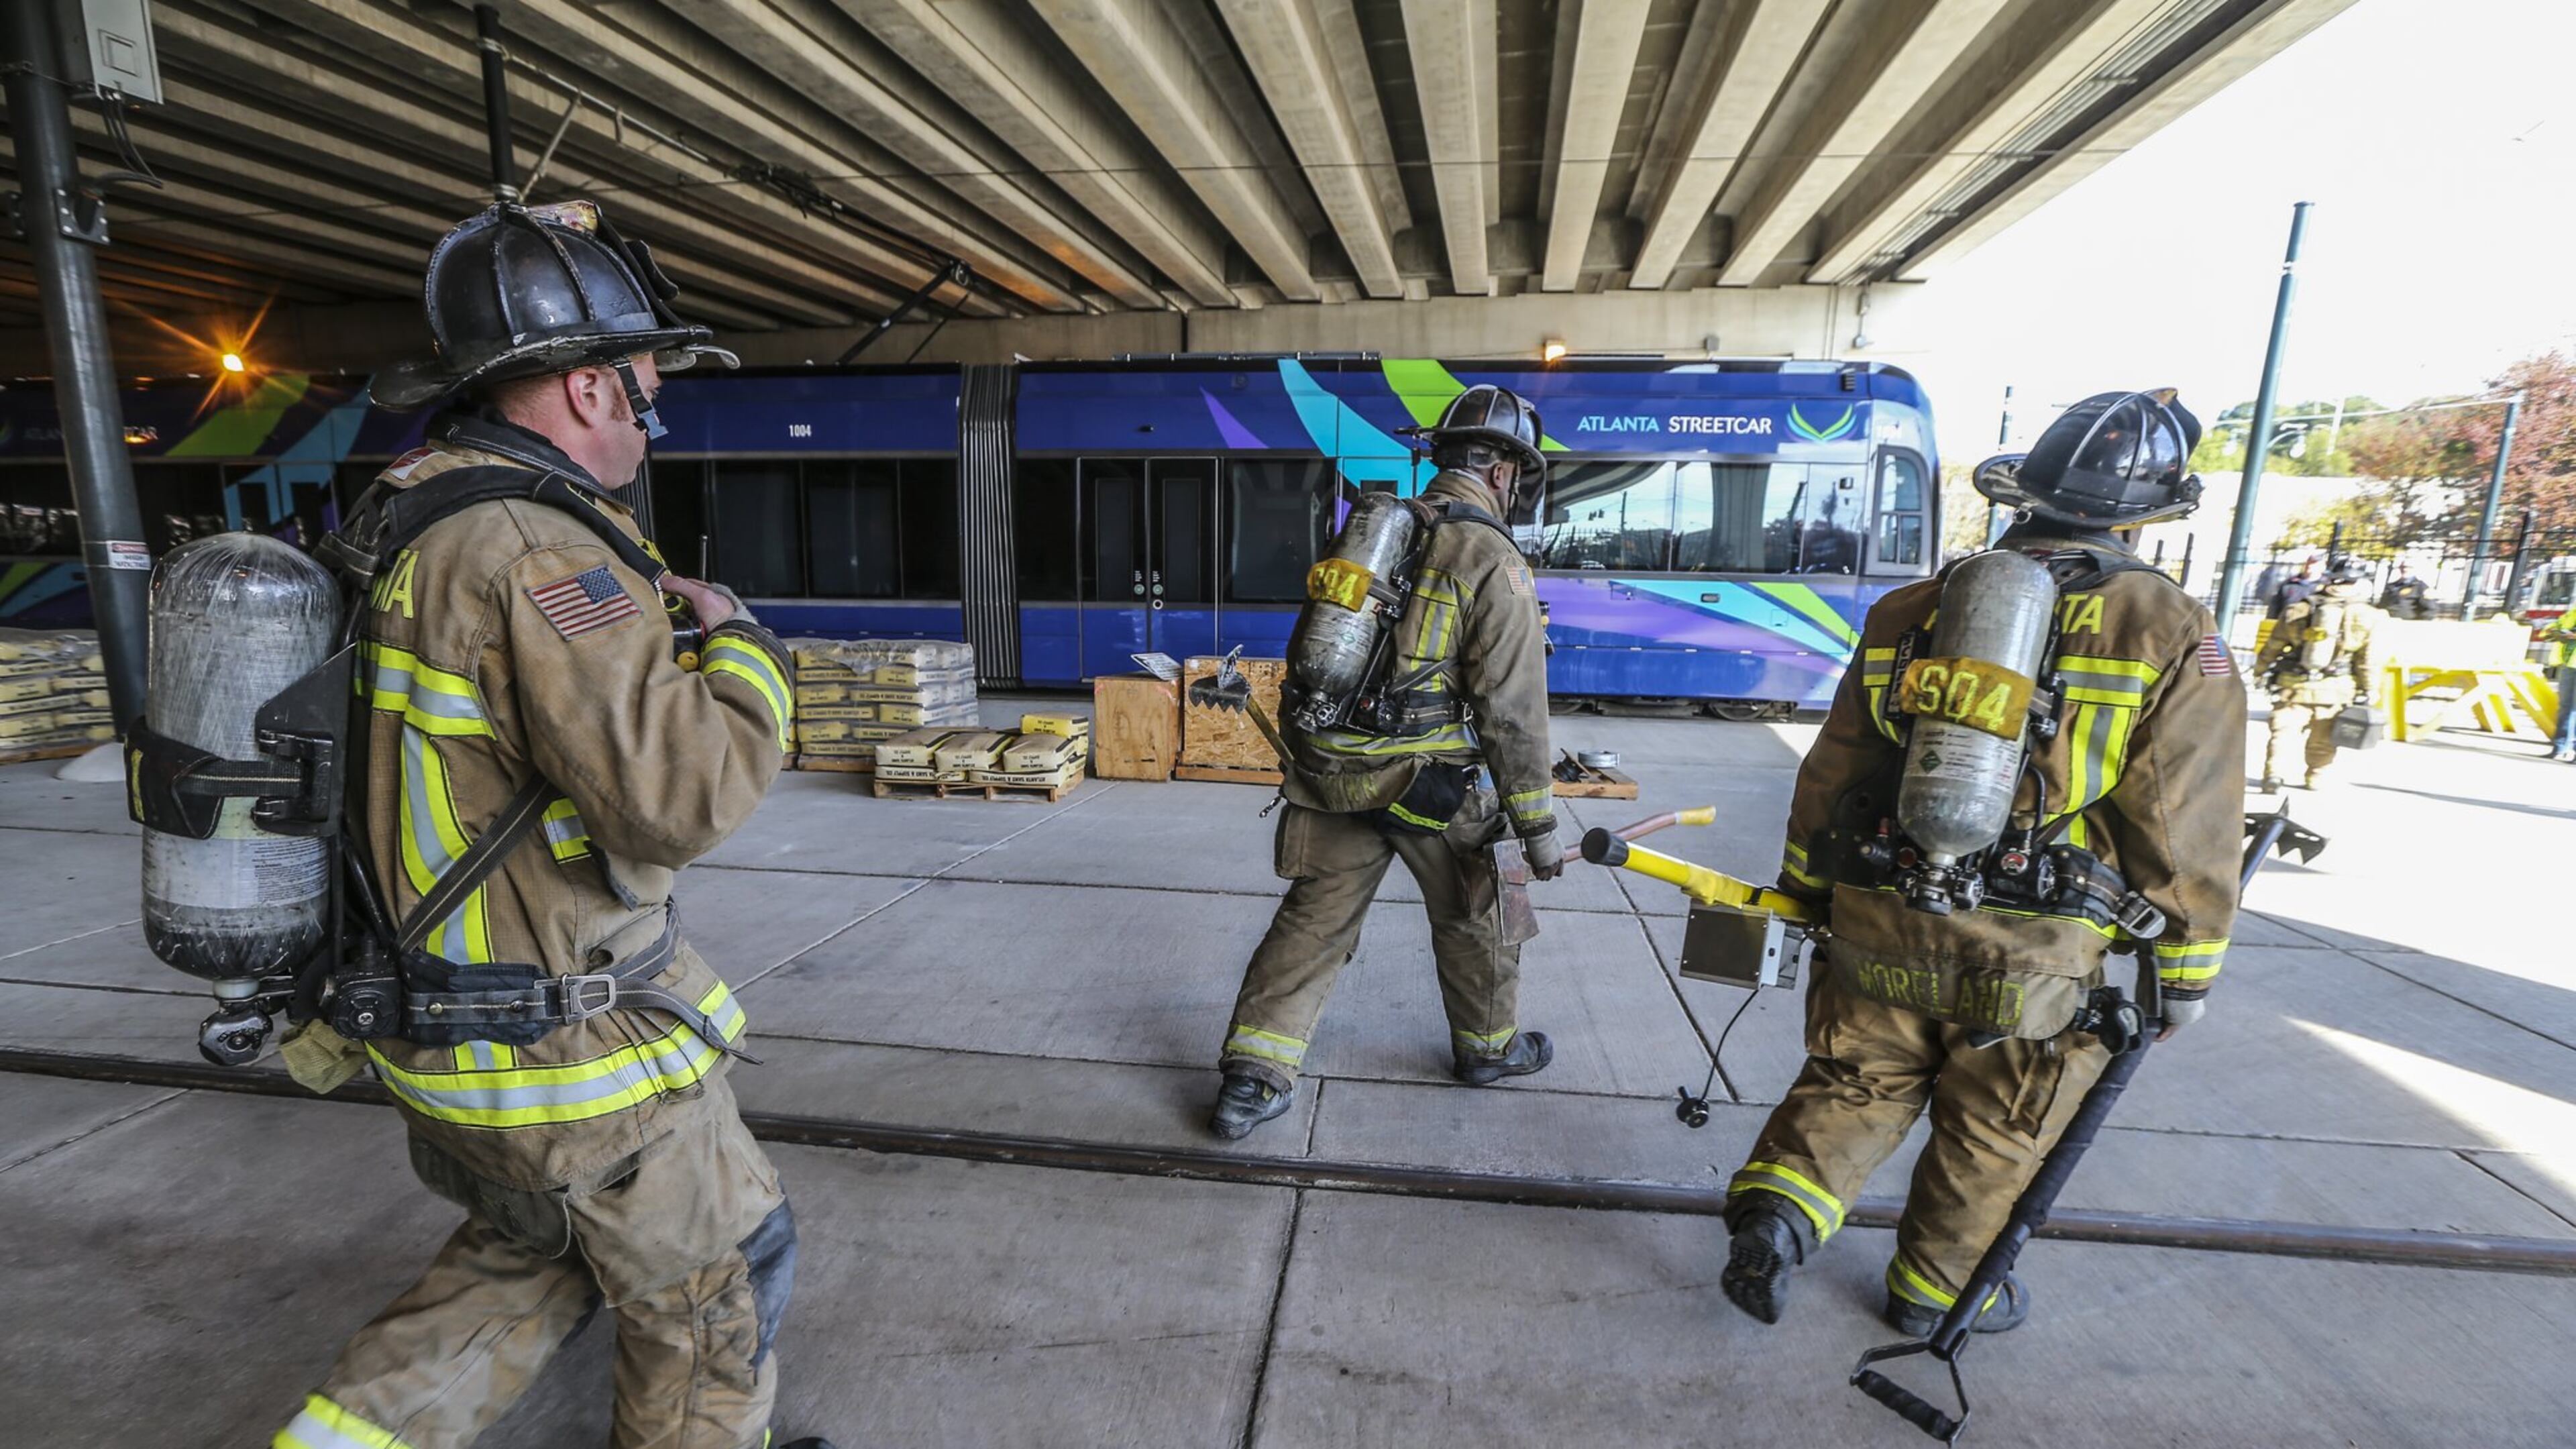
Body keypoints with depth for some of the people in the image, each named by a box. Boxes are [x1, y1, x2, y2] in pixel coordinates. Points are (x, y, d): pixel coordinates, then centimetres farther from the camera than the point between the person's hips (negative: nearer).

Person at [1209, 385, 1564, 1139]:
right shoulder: (1494, 561, -12)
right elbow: (1512, 709, -15)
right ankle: (1487, 1044, 39)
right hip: (1426, 781, -5)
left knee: (1314, 917, 11)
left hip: (1332, 768, 6)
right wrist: (1537, 826, -8)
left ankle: (1251, 1076, 11)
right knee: (1473, 914, 18)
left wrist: (1315, 756, 23)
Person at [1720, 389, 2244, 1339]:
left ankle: (1775, 1217, 6)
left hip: (1878, 934, 2)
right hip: (2031, 969, -2)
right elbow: (2186, 833, -7)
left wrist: (1802, 897, 15)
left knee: (1854, 1087, 21)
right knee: (1992, 1137, 19)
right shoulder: (2173, 639, -9)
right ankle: (1934, 1289, 38)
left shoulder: (1909, 614, 1)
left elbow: (1830, 779, 5)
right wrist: (2187, 972, 6)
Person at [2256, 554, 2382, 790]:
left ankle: (2275, 773, -15)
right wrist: (2366, 692, 11)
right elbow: (2369, 662, 2)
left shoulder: (2300, 609, -3)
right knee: (2322, 740, 15)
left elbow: (2273, 646, 6)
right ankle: (2315, 778, 23)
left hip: (2294, 686, -1)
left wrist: (2260, 670, 21)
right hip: (2334, 691, 1)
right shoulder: (2367, 618, -2)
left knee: (2283, 731, 0)